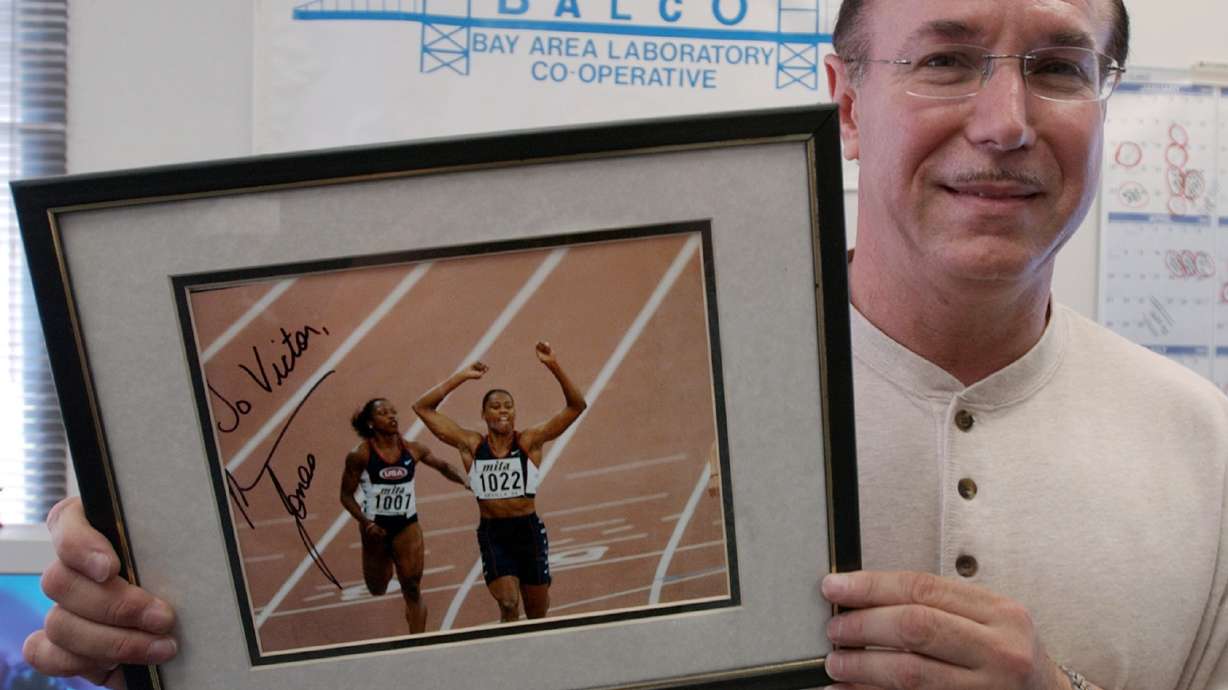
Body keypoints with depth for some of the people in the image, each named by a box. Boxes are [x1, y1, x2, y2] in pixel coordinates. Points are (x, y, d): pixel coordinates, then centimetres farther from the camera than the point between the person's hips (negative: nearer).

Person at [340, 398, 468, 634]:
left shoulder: (412, 450, -4)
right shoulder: (360, 455, -11)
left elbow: (443, 467, 11)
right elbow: (347, 495, -6)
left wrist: (464, 480, -7)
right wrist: (366, 523, -18)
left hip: (407, 525, 1)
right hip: (376, 527, -1)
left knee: (413, 591, -3)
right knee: (377, 591, 13)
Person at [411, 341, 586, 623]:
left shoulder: (530, 441, -2)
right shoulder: (471, 445, 1)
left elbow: (576, 406, -9)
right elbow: (423, 407, 2)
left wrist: (553, 366, -20)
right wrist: (461, 377, -2)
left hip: (529, 530, 1)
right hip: (492, 534, 0)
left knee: (537, 614, 11)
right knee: (508, 605, -19)